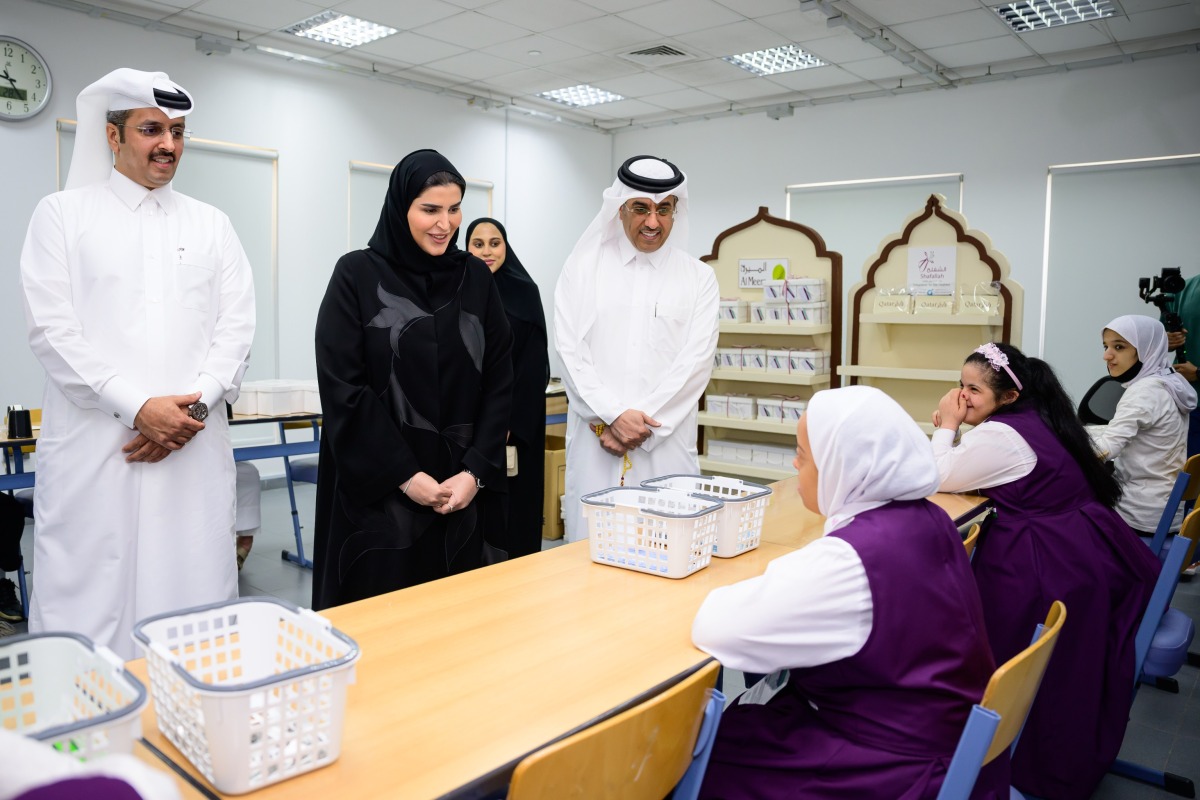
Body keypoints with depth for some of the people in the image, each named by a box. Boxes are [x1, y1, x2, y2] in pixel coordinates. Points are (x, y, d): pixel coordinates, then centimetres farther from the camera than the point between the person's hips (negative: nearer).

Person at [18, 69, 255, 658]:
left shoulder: (211, 225, 14)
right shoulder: (62, 214, 7)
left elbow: (236, 327, 6)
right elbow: (51, 329, -3)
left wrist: (196, 405, -9)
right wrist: (137, 407, -13)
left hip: (194, 447, 2)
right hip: (94, 444, -2)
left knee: (193, 590, 4)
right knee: (90, 593, 1)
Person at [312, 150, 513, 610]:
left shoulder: (475, 277, 7)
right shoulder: (357, 275, -3)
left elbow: (498, 379, 4)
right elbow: (342, 387, -9)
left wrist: (476, 471, -7)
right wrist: (404, 474, -12)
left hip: (461, 487, 3)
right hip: (378, 488, -3)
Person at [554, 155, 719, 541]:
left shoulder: (698, 278, 6)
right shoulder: (583, 268, 7)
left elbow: (695, 361, -2)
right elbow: (570, 350, -1)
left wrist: (643, 422, -10)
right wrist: (615, 415, -11)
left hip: (666, 444, 0)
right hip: (595, 441, 0)